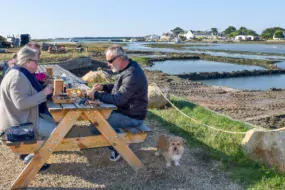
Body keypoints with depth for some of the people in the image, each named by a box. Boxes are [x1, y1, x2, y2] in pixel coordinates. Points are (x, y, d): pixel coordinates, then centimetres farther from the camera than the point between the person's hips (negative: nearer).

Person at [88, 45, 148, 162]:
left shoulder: (132, 75, -28)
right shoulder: (127, 69, 5)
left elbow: (118, 99, -30)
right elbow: (119, 88, 19)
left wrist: (96, 95, -21)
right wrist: (103, 87, 3)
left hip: (132, 117, -10)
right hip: (125, 109, 10)